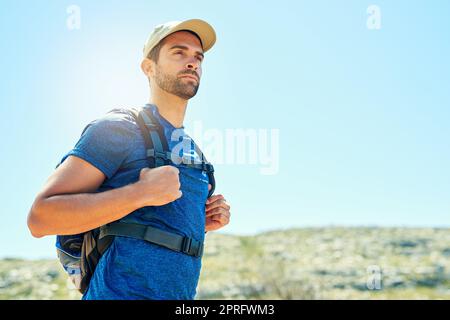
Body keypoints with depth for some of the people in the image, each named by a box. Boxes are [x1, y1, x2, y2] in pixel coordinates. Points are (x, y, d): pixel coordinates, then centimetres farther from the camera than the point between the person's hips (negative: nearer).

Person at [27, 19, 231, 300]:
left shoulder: (192, 149, 15)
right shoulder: (118, 127, -8)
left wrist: (204, 223, 4)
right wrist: (142, 193, -23)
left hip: (182, 294, 7)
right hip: (122, 292, -7)